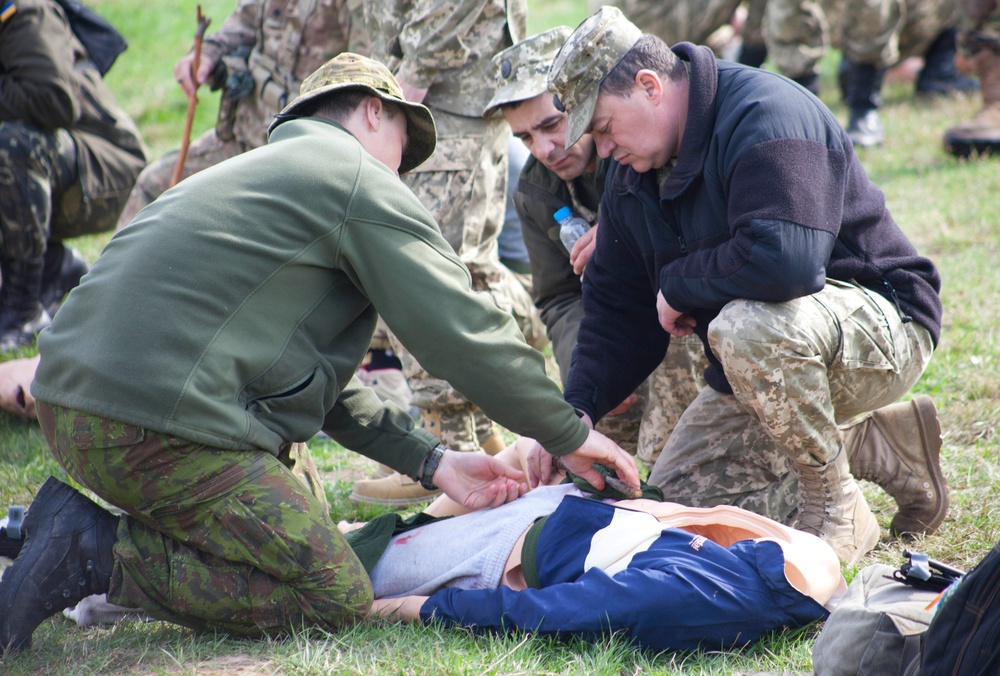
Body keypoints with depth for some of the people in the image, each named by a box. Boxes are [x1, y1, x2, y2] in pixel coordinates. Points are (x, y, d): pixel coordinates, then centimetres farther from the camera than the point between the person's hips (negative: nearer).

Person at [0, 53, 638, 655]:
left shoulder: (250, 173, 31)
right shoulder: (363, 184, 1)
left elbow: (317, 375, 29)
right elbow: (466, 332, -1)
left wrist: (431, 460, 22)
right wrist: (569, 434, 11)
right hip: (159, 424, -10)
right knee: (336, 599, -7)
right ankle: (97, 554, -11)